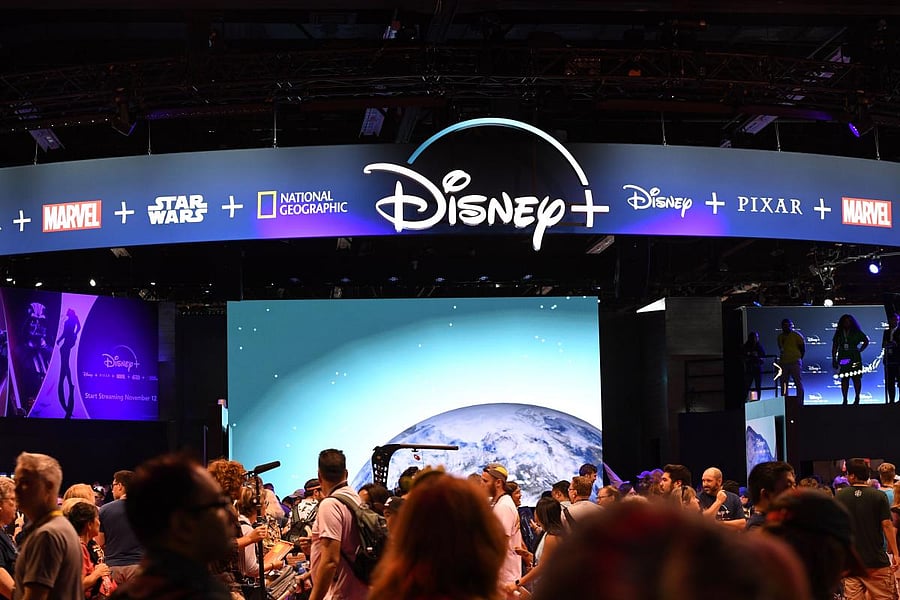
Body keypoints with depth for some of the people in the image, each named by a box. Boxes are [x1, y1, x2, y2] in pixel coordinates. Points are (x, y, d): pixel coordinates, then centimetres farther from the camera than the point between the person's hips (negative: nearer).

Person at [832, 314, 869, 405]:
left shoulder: (856, 332, 4)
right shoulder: (839, 333, 9)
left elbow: (866, 341, 15)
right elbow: (834, 347, 9)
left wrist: (860, 350, 5)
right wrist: (834, 360, 4)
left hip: (855, 359, -2)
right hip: (843, 359, 2)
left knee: (856, 378, -3)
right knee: (844, 379, 2)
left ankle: (857, 398, 6)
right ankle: (845, 400, 5)